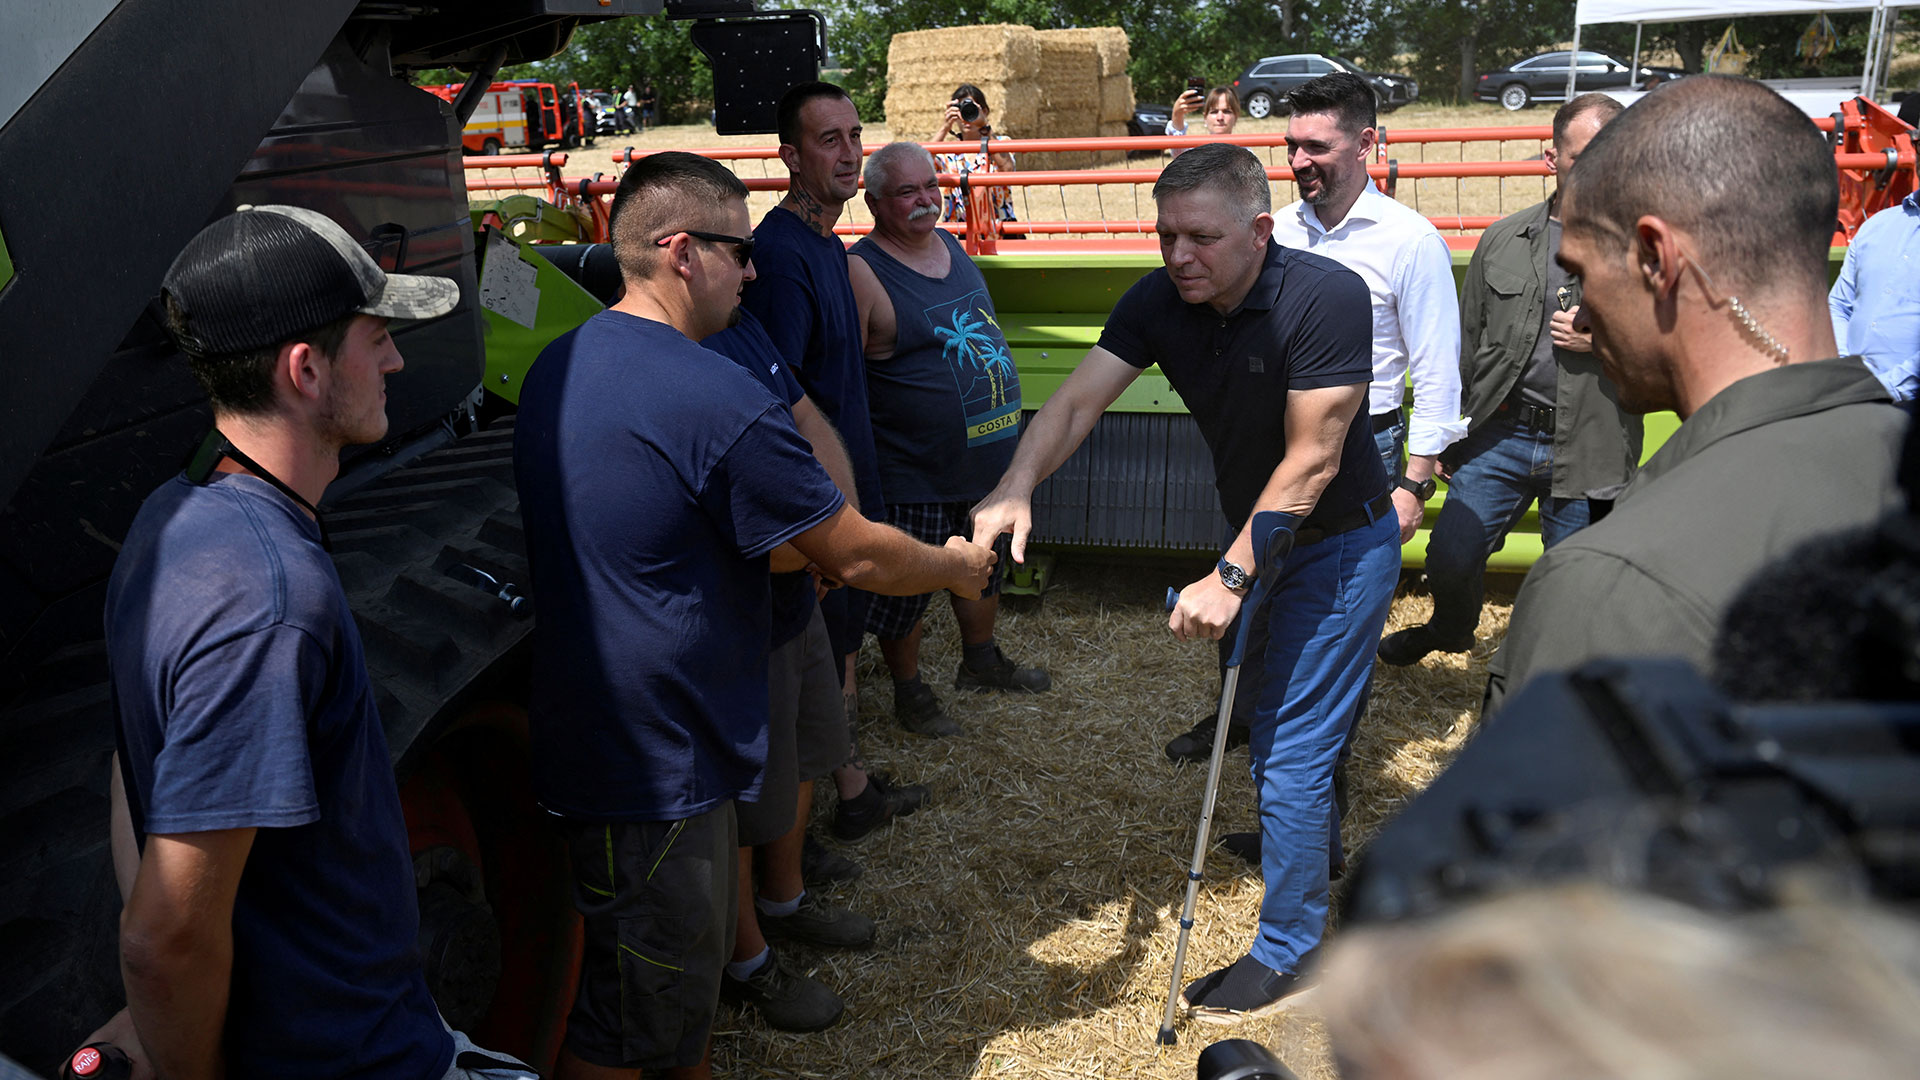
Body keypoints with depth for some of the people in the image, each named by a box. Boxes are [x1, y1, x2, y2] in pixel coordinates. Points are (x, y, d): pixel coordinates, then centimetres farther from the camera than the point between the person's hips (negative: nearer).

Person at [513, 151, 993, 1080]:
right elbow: (859, 557, -13)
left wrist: (796, 553, 19)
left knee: (686, 971, 26)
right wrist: (956, 567, 6)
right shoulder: (717, 400, -24)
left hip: (582, 727, 9)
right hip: (656, 761, -9)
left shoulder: (558, 366, 6)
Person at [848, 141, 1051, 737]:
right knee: (906, 584, 9)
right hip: (915, 470, -8)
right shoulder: (863, 271, -19)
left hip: (990, 457, 8)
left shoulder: (949, 243, 6)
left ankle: (981, 660, 47)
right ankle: (909, 689, 31)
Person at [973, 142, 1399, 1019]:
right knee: (1270, 722, 25)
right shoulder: (1159, 303, -11)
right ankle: (1310, 846, 53)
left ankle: (1288, 952, 14)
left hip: (1338, 545, -7)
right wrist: (1016, 487, -38)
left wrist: (1230, 578, -29)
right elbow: (1076, 402, -19)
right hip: (1258, 536, 7)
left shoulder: (1324, 298, -28)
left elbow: (1312, 460, -28)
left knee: (1290, 748, -3)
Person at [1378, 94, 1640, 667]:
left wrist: (1608, 340, -14)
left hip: (1588, 446, -2)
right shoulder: (1504, 239, 7)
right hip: (1501, 433, 2)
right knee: (1449, 560, 3)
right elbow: (1467, 340, 13)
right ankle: (1451, 628, 36)